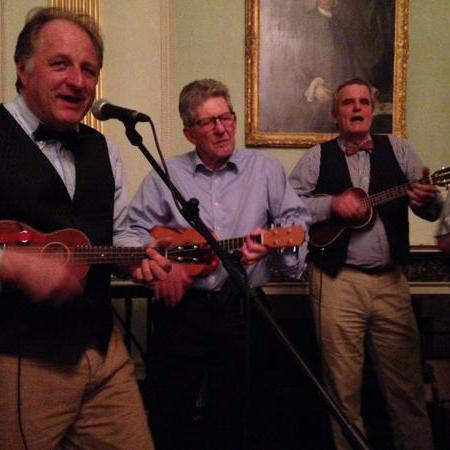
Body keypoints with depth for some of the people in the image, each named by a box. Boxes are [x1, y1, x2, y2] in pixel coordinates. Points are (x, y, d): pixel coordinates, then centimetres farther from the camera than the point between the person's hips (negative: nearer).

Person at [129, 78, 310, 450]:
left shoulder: (264, 169, 6)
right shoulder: (165, 174, 6)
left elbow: (295, 217, 5)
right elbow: (137, 227, 3)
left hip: (241, 307, 0)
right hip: (180, 307, 0)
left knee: (232, 419, 13)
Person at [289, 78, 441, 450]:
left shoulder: (397, 148, 10)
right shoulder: (318, 156, 7)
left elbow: (432, 210, 6)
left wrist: (429, 200, -18)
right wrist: (332, 203, -14)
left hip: (391, 280, 2)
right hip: (337, 282, -1)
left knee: (407, 384, 7)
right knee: (344, 386, 8)